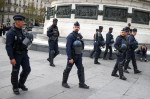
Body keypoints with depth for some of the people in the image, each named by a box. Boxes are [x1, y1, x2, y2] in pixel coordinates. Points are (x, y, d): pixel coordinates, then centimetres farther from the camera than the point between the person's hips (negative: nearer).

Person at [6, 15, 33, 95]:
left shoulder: (22, 31, 7)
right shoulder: (11, 32, -16)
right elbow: (8, 46, -20)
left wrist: (29, 39, -2)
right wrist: (11, 58, -25)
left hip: (24, 53, 7)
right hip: (16, 55, -7)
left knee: (27, 69, 6)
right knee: (15, 71, 6)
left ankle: (21, 84, 28)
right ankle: (15, 87, 25)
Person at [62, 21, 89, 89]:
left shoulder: (80, 36, 10)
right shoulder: (70, 36, -14)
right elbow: (68, 48, -19)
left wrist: (81, 55, 15)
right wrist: (70, 58, -23)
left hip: (78, 56, 7)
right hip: (72, 56, -7)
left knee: (81, 69, 5)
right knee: (68, 69, 5)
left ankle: (82, 83, 12)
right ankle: (64, 82, 20)